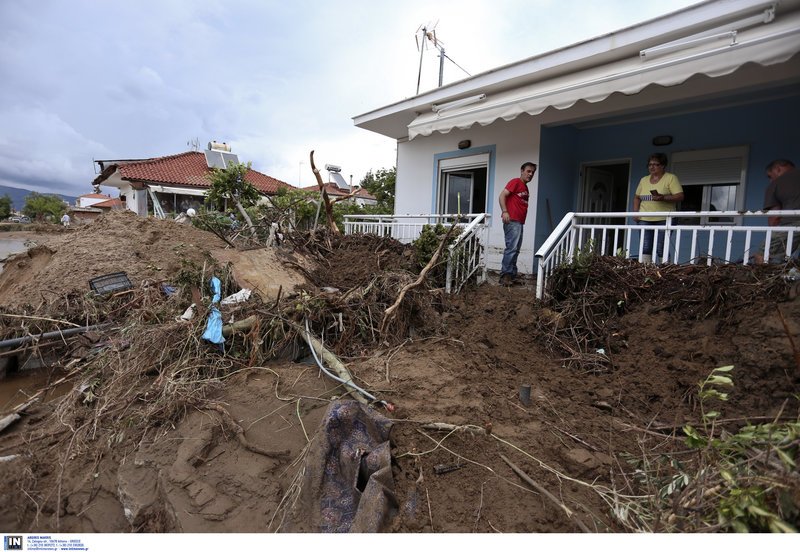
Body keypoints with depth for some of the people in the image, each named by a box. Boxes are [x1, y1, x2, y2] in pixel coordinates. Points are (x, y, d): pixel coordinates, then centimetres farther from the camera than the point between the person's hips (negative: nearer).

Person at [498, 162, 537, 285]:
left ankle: (512, 275, 16)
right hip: (512, 221, -9)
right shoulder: (515, 182, -2)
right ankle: (505, 275, -12)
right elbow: (502, 195, -12)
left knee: (515, 250, 10)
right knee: (512, 248, -15)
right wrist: (504, 212, -24)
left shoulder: (526, 188, 23)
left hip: (519, 222, 9)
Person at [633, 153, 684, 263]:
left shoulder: (671, 178, 1)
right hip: (644, 219, 4)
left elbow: (680, 196, -6)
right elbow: (636, 197, 21)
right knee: (645, 247, -4)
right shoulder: (643, 180, 15)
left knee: (661, 249, -5)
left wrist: (663, 197, -21)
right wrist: (635, 212, 7)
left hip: (664, 220, -4)